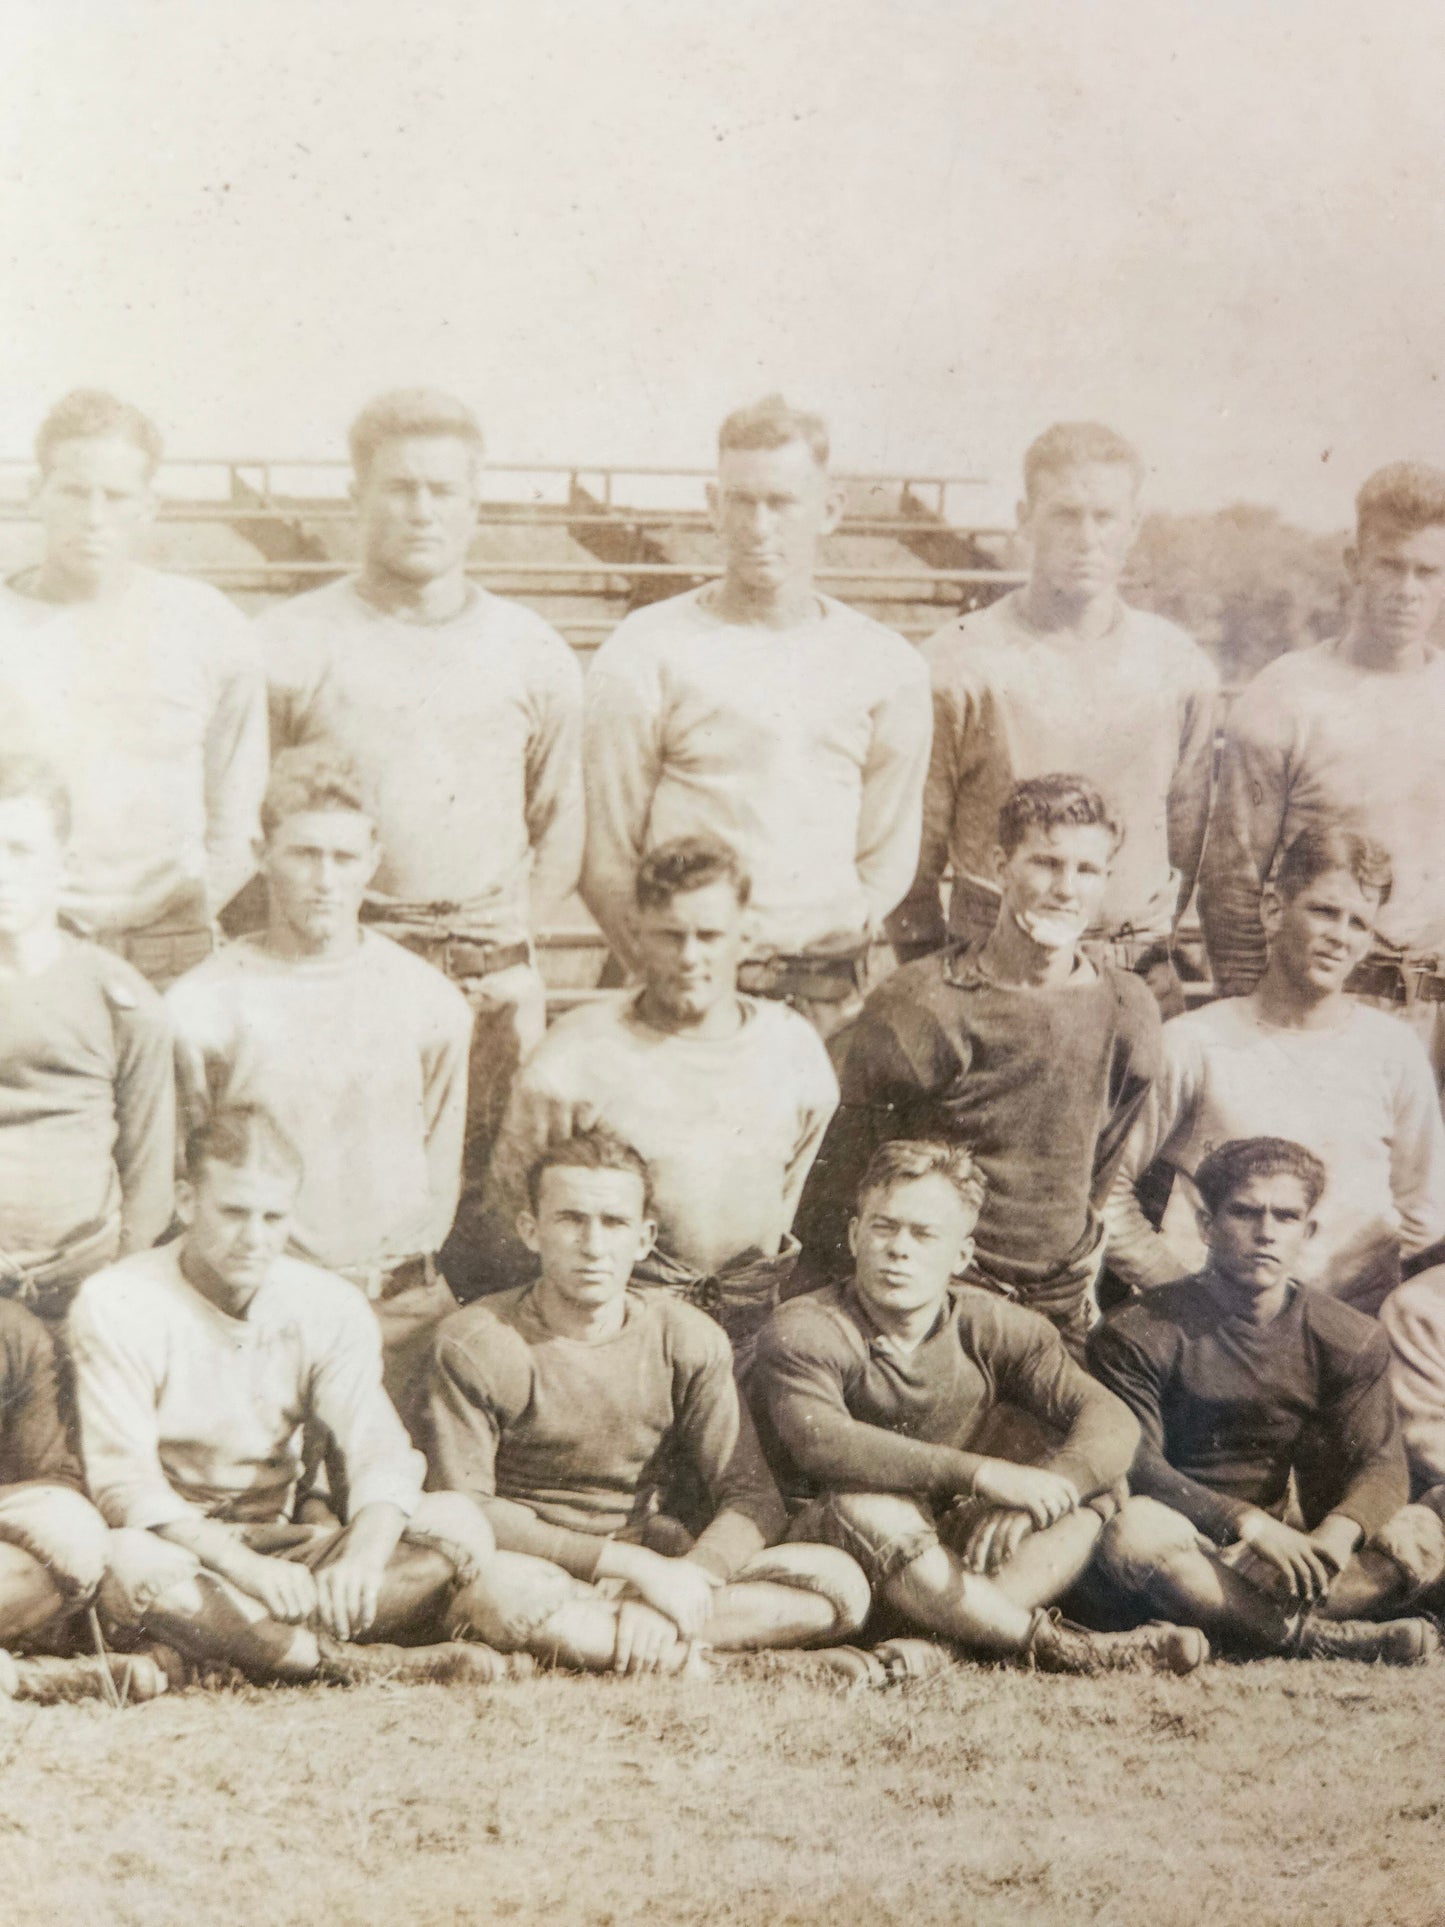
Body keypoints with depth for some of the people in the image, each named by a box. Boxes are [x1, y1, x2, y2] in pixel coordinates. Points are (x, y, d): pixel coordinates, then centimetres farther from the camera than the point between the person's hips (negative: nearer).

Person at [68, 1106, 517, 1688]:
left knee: (459, 1524, -17)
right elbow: (122, 1480, -18)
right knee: (131, 1563, -40)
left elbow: (381, 1453, -9)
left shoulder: (330, 1307, 1)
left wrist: (363, 1556, -32)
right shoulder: (116, 1306, -11)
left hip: (280, 1544, 4)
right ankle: (360, 1664, -30)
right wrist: (242, 1566, -34)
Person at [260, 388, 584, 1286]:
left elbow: (562, 829, 16)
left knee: (487, 1203, 1)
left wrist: (512, 943, 6)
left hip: (490, 976, 2)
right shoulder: (294, 645, 3)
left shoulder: (534, 654, 10)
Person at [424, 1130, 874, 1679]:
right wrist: (627, 1561, -23)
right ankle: (677, 1654, -22)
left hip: (662, 1569, 5)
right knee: (497, 1589, -40)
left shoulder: (687, 1339, -1)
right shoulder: (475, 1344, -10)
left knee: (840, 1582, -19)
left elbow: (753, 1499, -5)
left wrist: (681, 1581, -26)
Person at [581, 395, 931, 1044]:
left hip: (835, 1004, 2)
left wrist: (844, 977, 2)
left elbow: (887, 856, 11)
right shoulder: (644, 655, -1)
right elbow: (605, 856, 0)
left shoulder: (889, 667, 7)